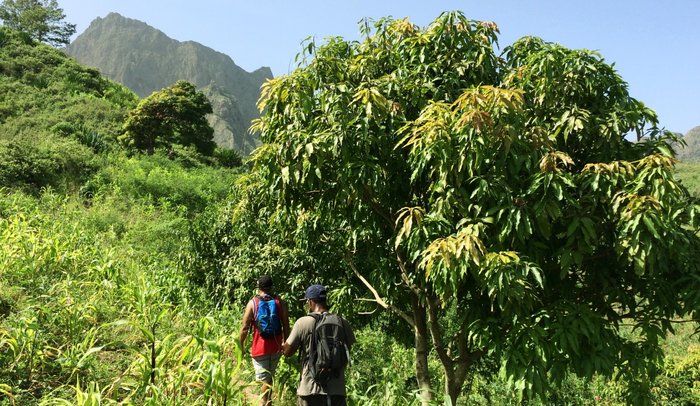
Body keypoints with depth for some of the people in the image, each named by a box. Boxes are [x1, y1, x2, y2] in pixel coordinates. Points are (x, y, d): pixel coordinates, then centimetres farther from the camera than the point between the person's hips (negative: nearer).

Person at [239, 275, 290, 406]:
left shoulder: (252, 303, -6)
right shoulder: (279, 302, 0)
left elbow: (245, 327, -8)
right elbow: (286, 325, 3)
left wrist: (241, 345, 3)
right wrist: (285, 342, 15)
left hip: (260, 347, -3)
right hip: (276, 346, 3)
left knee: (263, 378, 4)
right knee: (270, 375, 20)